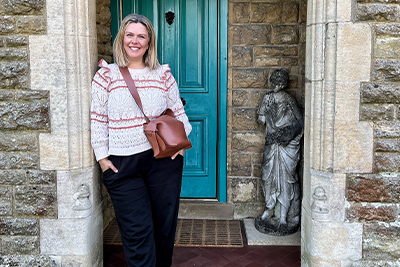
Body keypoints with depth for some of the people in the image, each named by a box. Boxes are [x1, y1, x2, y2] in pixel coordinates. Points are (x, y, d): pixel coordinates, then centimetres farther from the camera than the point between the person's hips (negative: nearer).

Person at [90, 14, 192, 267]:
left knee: (165, 224, 12)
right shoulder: (106, 75, 1)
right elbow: (97, 119, 2)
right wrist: (102, 157, -1)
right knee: (137, 231, -1)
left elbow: (179, 112, 13)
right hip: (122, 165, -2)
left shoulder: (163, 75, 6)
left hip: (163, 160, 2)